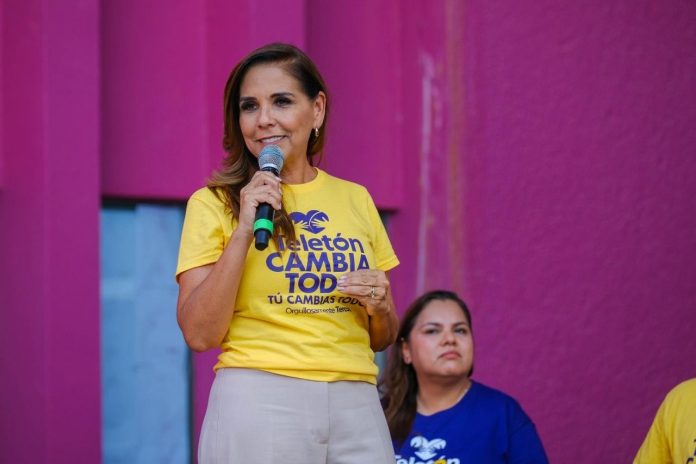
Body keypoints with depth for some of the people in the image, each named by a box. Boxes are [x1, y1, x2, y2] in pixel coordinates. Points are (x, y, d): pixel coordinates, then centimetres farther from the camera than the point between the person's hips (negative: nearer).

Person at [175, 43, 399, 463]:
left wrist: (379, 306, -2)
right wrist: (243, 231, -13)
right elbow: (199, 333, -8)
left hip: (356, 406, 3)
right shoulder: (214, 203, 2)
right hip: (258, 403, -3)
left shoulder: (355, 199, 12)